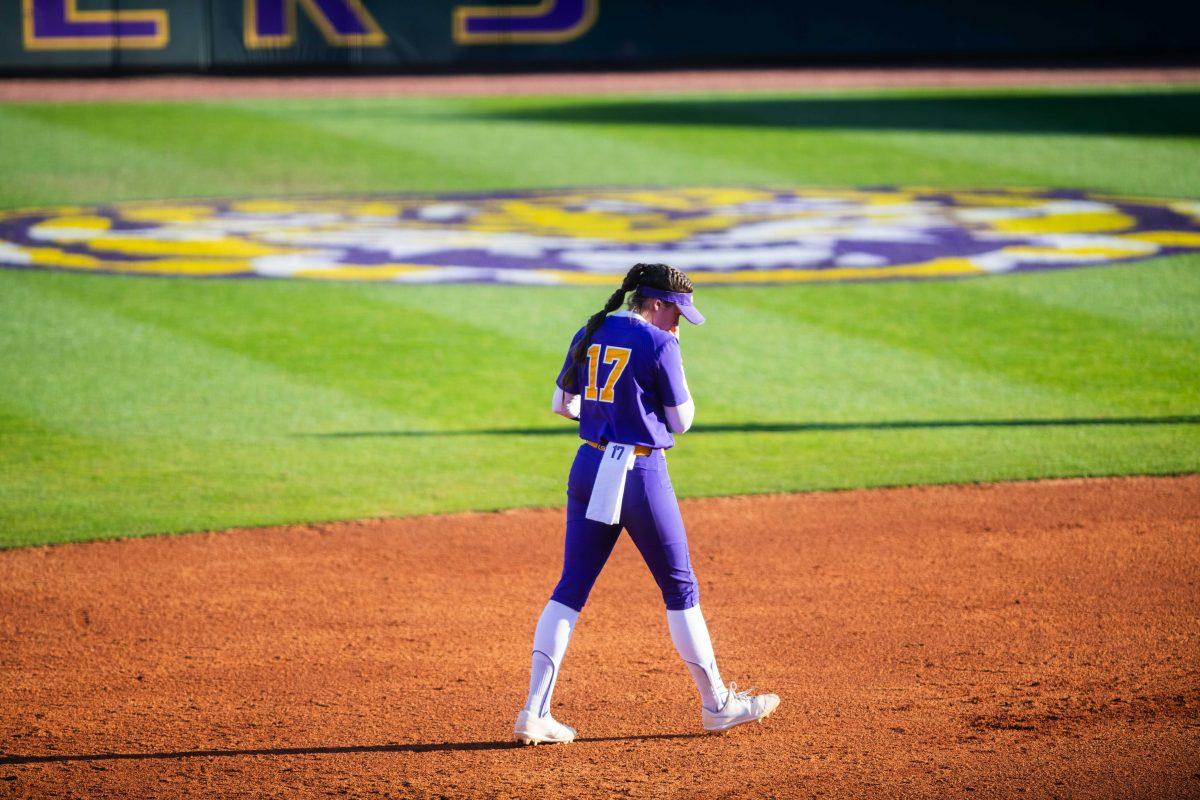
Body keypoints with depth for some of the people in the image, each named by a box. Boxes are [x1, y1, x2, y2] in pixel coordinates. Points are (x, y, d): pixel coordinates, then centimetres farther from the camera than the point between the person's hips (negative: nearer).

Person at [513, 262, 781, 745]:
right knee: (680, 587, 8)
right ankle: (716, 705, 18)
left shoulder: (589, 337, 8)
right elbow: (681, 421, -4)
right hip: (640, 471, -6)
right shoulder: (658, 345, -11)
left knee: (571, 588, 6)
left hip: (587, 470, 6)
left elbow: (561, 404, 14)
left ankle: (535, 712, -4)